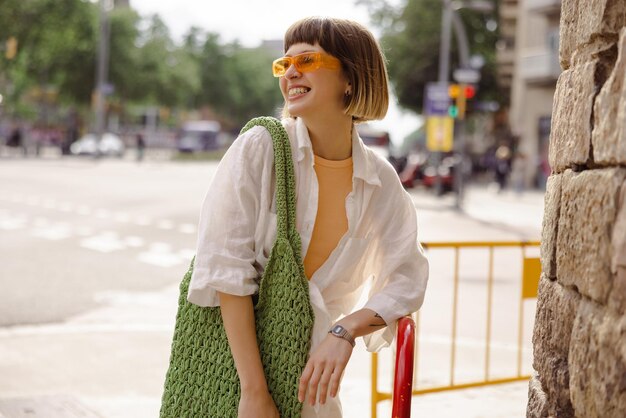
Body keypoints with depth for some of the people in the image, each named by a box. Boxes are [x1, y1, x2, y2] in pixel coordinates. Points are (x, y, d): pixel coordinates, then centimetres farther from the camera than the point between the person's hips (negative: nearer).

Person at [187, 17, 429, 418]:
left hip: (311, 367, 3)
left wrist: (344, 332, -18)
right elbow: (226, 270, -17)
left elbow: (406, 279, 0)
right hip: (231, 351, -2)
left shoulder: (381, 181, -4)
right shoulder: (259, 148, -13)